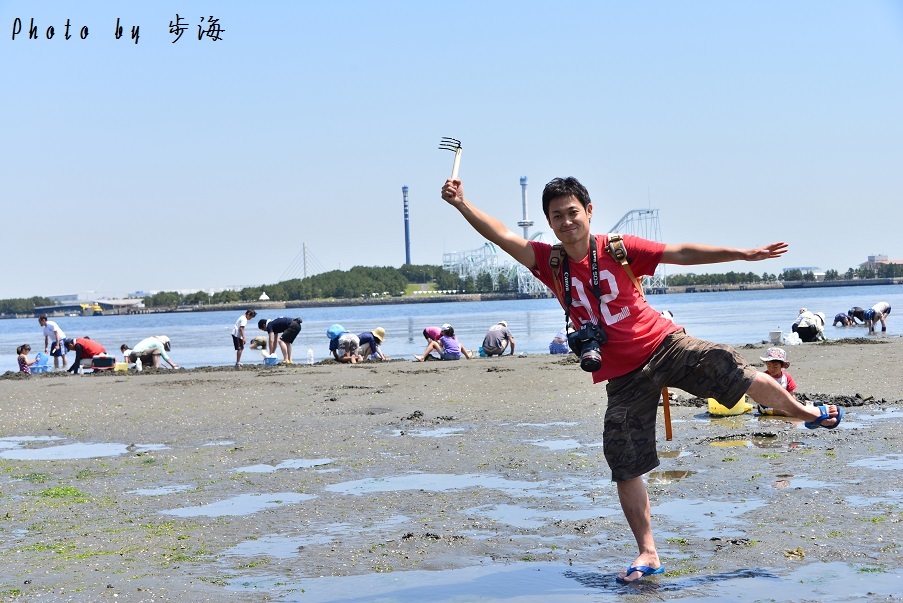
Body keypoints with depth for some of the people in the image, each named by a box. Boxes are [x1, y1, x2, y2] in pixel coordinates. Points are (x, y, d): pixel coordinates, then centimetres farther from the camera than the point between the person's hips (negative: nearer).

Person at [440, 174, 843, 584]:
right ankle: (647, 554, 15)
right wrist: (461, 204, -22)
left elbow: (681, 254, -3)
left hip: (663, 346, -1)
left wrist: (742, 253, -4)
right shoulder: (549, 262, -2)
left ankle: (808, 413, 13)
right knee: (625, 468, 2)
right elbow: (503, 237, -11)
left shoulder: (618, 249, -6)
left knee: (731, 371, -15)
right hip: (623, 377, 2)